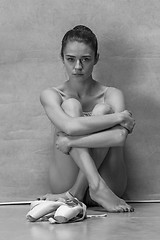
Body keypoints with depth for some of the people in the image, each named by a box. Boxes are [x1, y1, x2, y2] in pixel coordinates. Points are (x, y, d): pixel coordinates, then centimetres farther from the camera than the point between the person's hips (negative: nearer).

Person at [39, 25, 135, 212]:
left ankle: (76, 192, -22)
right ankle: (96, 186, -31)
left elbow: (120, 136, -20)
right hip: (65, 181, 0)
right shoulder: (51, 95, 1)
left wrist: (70, 142, -23)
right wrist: (119, 117, -17)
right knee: (71, 105, -16)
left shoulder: (112, 95, 0)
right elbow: (70, 127, -21)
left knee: (103, 110, -18)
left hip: (109, 183, 0)